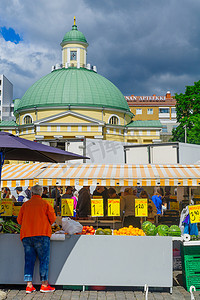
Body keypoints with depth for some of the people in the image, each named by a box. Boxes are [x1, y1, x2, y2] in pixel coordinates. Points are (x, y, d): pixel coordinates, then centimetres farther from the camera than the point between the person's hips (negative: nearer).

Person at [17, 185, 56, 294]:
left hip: (26, 235, 4)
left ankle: (29, 285, 7)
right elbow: (52, 218, 3)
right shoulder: (45, 203, 1)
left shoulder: (25, 204, 10)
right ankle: (44, 284, 4)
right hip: (41, 234, -4)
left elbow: (19, 220, 14)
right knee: (44, 259, 3)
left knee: (29, 260, 8)